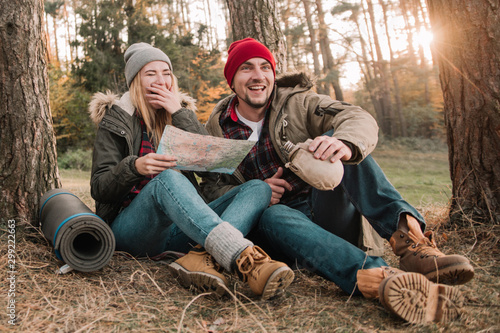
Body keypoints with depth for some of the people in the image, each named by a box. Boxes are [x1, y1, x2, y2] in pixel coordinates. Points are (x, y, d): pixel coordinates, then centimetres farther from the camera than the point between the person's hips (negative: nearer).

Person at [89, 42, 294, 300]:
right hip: (130, 228, -4)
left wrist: (180, 114, -8)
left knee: (259, 188, -15)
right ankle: (244, 259, -54)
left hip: (178, 227, 4)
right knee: (167, 178, -36)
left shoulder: (180, 113, 15)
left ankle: (202, 257, -43)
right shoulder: (116, 120, 5)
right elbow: (99, 189, -3)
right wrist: (134, 167, -24)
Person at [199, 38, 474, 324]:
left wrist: (345, 143, -39)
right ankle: (378, 277, -58)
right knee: (272, 216, -36)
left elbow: (359, 118, -13)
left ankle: (406, 232, -39)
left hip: (327, 212, 1)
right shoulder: (217, 129, 7)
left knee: (336, 140, -22)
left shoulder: (296, 102, 3)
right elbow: (212, 186, 7)